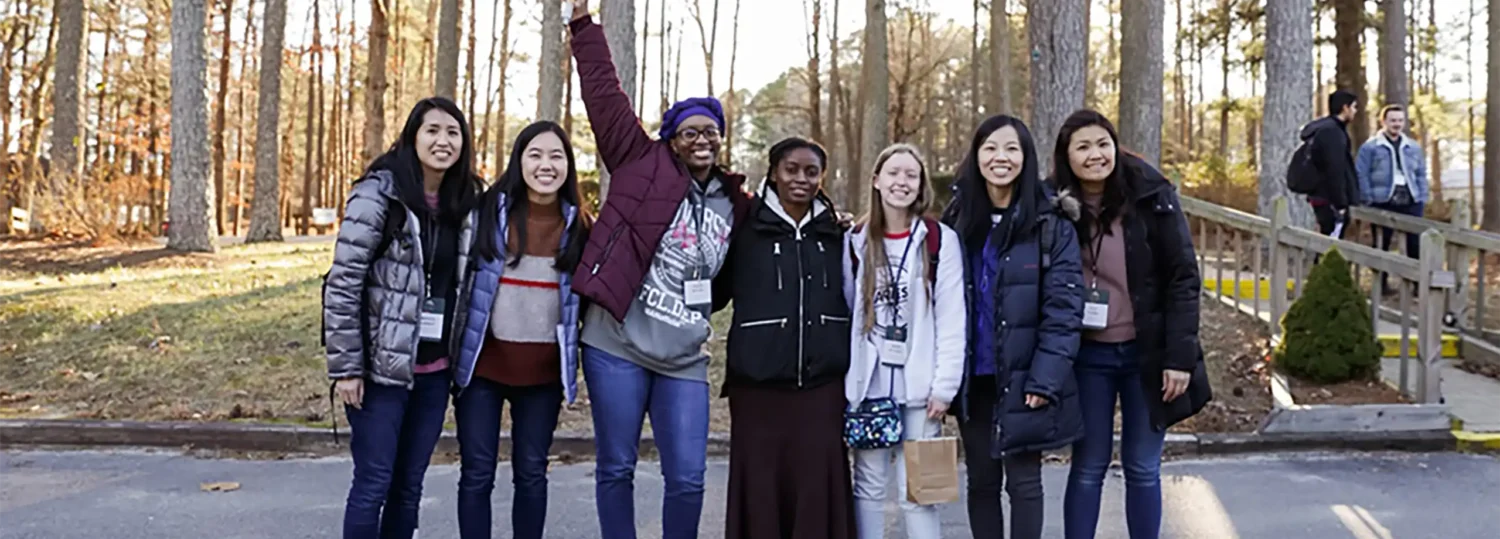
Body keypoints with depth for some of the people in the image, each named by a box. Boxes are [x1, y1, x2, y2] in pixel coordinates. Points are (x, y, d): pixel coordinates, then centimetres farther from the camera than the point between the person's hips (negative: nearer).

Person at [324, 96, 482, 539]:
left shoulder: (465, 202, 7)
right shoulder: (379, 193, -11)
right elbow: (343, 283, -12)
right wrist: (345, 367, -14)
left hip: (434, 370, 5)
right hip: (382, 366, -5)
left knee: (409, 486, 12)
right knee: (373, 484, 0)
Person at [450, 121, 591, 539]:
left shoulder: (578, 223, 4)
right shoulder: (489, 208, -3)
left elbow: (588, 294, 10)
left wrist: (572, 368, 7)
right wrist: (453, 351, 0)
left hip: (543, 368, 2)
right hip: (484, 362, -1)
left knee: (531, 473, 11)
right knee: (477, 473, 4)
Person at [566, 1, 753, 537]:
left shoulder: (733, 204, 11)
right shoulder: (644, 166, 1)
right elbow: (605, 97, -3)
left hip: (683, 360, 3)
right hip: (617, 345, -3)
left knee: (687, 479, 0)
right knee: (616, 468, 6)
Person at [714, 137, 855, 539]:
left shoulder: (835, 233, 10)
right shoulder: (747, 229, 1)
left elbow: (853, 299, 17)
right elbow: (714, 291, 0)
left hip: (822, 383, 2)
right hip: (757, 383, -2)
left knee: (816, 488, 1)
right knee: (759, 489, 1)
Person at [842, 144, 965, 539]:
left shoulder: (940, 239, 0)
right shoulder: (856, 240, 8)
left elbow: (952, 319, -4)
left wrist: (944, 385, -10)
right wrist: (842, 378, 1)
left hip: (919, 385, -2)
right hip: (868, 384, 3)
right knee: (868, 486, 8)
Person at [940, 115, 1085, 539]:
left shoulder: (1051, 224, -7)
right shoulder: (958, 219, 5)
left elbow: (1063, 307, -10)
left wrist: (1046, 378, -18)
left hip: (1023, 377, -4)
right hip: (973, 377, 4)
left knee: (1023, 480, 3)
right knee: (981, 480, 11)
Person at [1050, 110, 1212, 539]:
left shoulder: (1152, 197, -8)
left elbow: (1183, 277, -8)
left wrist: (1180, 356, -12)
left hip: (1147, 353, -1)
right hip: (1088, 356, 1)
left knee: (1142, 469, 9)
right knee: (1088, 468, 7)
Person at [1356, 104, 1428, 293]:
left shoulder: (1413, 147, 14)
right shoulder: (1370, 147, -2)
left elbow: (1421, 175, 17)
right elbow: (1361, 175, -5)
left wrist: (1422, 198, 7)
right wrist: (1368, 201, -10)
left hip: (1410, 202, 4)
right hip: (1383, 202, -4)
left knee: (1415, 243, 3)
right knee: (1381, 245, 3)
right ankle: (1381, 283, 13)